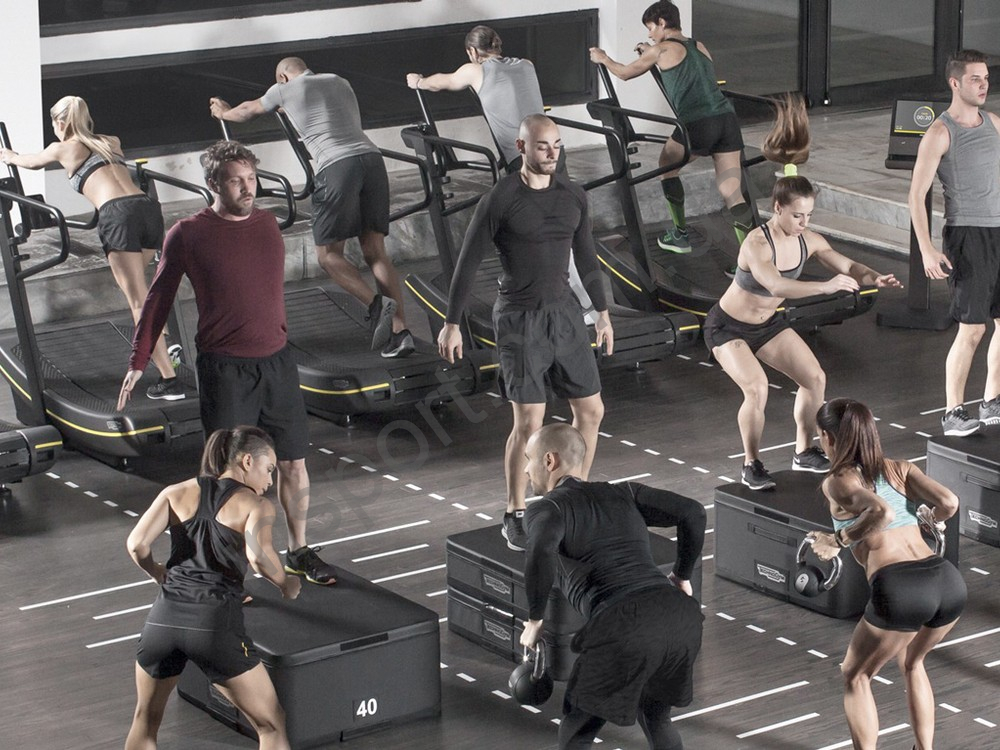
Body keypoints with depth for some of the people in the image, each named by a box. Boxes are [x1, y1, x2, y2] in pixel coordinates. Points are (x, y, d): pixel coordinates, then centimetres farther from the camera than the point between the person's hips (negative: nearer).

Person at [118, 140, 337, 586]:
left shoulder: (267, 224, 6)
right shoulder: (188, 235, -7)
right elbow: (158, 299, 2)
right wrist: (138, 362, 3)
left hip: (277, 362, 5)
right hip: (224, 369, -5)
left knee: (294, 464, 10)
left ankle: (298, 552, 27)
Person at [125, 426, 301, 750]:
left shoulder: (177, 493, 14)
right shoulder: (257, 505, 5)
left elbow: (137, 544, 1)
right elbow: (257, 555, -15)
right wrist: (285, 583, 3)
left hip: (164, 617, 4)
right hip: (216, 622, -4)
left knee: (145, 720, 27)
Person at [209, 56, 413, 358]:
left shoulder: (284, 90, 16)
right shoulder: (339, 82, 29)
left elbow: (249, 110, 38)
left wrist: (224, 112, 61)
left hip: (337, 166, -5)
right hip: (371, 157, 5)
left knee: (329, 254, 4)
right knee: (375, 250, 5)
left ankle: (377, 303, -19)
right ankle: (400, 331, -7)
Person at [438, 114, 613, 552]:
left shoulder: (573, 197, 4)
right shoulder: (498, 200, -13)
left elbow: (586, 257, 15)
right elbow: (468, 262, -7)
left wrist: (603, 315, 20)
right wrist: (451, 325, -6)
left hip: (565, 316, 6)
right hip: (519, 321, -6)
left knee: (591, 411, 8)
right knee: (529, 423, -8)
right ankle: (515, 516, 10)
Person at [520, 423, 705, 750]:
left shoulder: (546, 508, 12)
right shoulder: (624, 494, 28)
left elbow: (541, 553, -13)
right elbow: (692, 512, 16)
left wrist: (535, 620, 1)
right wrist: (682, 577, 29)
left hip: (626, 628, -5)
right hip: (681, 615, 6)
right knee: (652, 713, 31)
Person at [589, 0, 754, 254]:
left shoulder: (661, 50, 7)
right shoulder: (699, 47, 24)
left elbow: (625, 73, 24)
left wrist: (603, 59, 42)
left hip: (697, 124, -5)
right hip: (727, 119, 5)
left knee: (667, 165, 24)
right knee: (732, 194, 1)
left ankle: (680, 235, 28)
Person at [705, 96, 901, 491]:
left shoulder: (808, 241, -13)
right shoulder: (756, 244, -34)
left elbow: (846, 265, -1)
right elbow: (776, 285, -50)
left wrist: (873, 277, -22)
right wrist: (826, 286, -57)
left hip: (768, 324, 7)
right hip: (727, 327, -7)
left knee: (815, 378, 4)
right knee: (757, 389, -25)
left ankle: (805, 452, 22)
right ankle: (751, 466, -7)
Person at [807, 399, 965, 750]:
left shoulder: (837, 482, 5)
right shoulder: (901, 469, 19)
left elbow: (882, 511, -15)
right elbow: (949, 502, 4)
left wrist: (840, 540, -1)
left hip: (899, 590, -6)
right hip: (949, 580, 6)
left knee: (855, 676, 21)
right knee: (911, 662, 34)